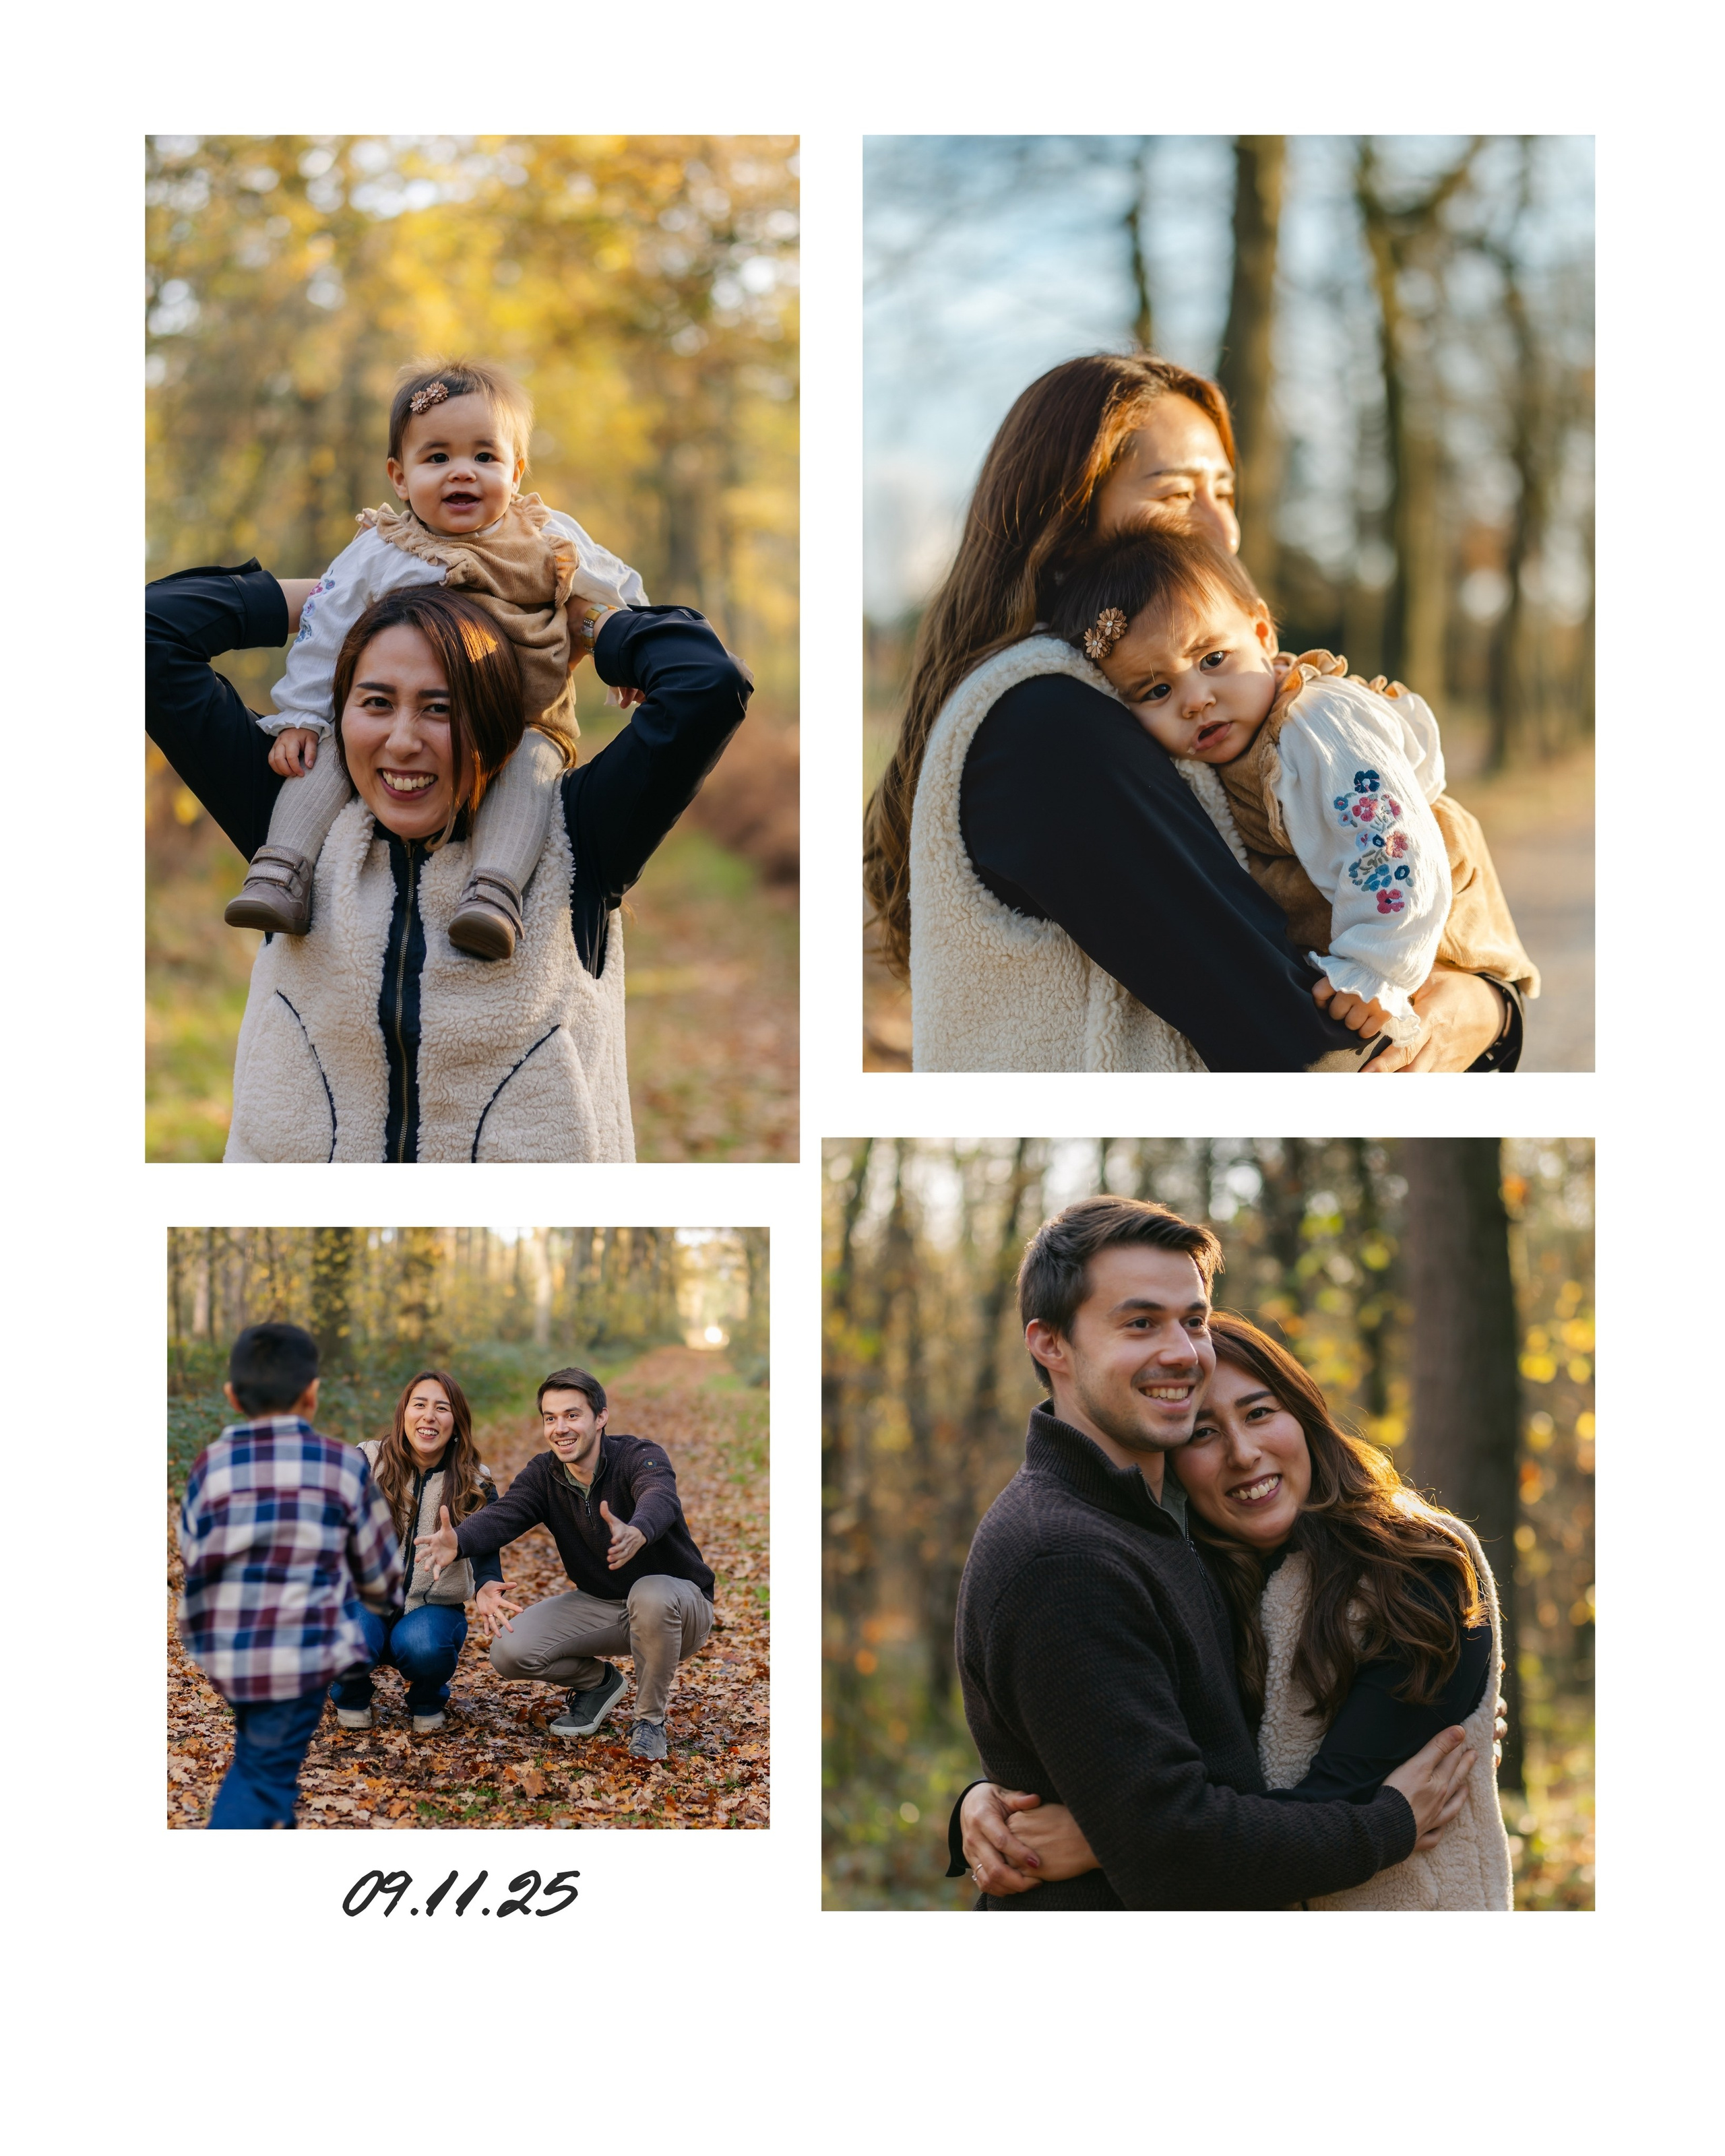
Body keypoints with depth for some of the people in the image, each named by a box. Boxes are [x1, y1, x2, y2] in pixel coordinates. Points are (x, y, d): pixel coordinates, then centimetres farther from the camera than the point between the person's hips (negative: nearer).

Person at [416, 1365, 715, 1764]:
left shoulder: (641, 1457, -22)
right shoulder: (543, 1474, -7)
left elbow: (660, 1499, -45)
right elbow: (501, 1515, -24)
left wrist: (636, 1533, -71)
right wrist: (458, 1542, -49)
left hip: (678, 1603, -5)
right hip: (599, 1605, 5)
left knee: (651, 1594, -41)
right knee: (509, 1651, -16)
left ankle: (649, 1720, -15)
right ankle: (598, 1682, 15)